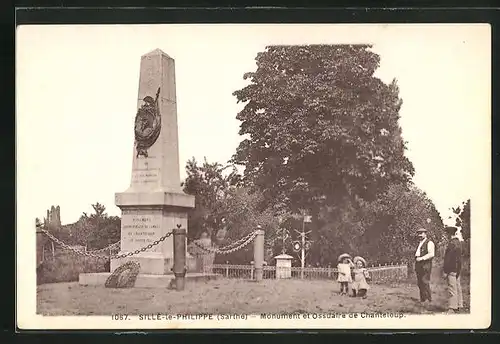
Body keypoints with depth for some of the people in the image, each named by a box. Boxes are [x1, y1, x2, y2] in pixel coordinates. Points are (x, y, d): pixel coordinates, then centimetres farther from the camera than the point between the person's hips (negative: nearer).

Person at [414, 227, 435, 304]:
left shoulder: (429, 243, -4)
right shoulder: (420, 243, 22)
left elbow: (431, 254, -14)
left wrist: (421, 258, -18)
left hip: (426, 264, -8)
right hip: (418, 264, 8)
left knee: (425, 282, -10)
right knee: (419, 282, 6)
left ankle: (428, 298, -4)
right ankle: (422, 299, 10)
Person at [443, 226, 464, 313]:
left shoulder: (452, 243, -18)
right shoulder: (458, 242, 12)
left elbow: (448, 258, -19)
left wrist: (445, 271, -16)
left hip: (451, 270, -10)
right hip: (457, 270, 10)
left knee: (452, 289, -9)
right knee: (457, 288, 14)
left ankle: (452, 308, -10)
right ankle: (458, 305, 20)